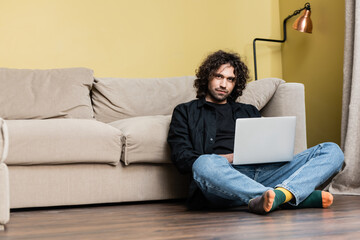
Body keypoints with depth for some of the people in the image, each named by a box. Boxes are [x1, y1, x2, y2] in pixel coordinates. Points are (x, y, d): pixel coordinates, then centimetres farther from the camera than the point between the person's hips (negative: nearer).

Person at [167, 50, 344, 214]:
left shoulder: (249, 111, 34)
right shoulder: (185, 112, 22)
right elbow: (181, 158, 6)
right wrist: (227, 159, -9)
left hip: (263, 172, 4)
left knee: (332, 151, -12)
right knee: (205, 164, -42)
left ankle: (280, 194, -42)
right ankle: (300, 196, -47)